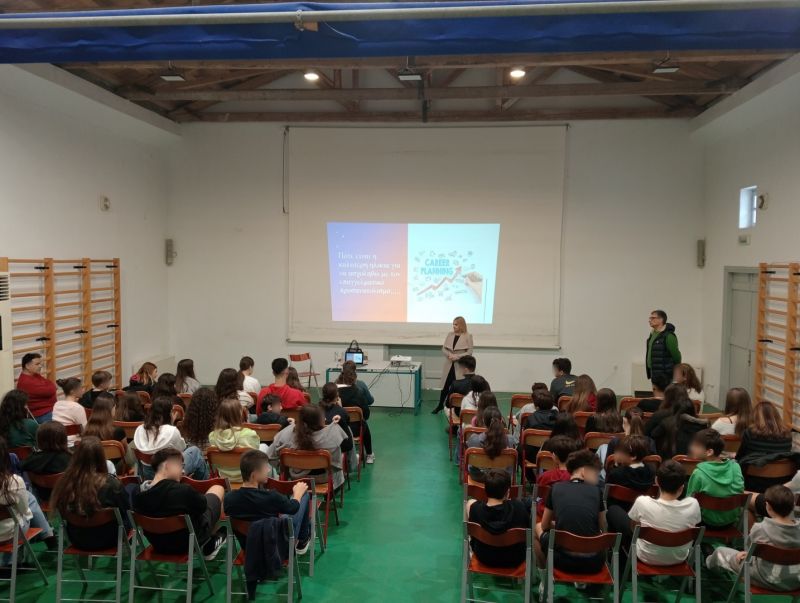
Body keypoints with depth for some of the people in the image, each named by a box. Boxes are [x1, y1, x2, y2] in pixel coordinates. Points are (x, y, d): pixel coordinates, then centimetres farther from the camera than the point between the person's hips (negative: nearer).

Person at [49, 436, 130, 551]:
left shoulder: (65, 481, -20)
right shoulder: (110, 483, -29)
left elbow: (57, 509, 0)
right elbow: (126, 509, -10)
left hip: (77, 539, 4)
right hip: (105, 539, -4)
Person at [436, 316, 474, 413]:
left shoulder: (468, 336, -6)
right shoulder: (450, 334, 6)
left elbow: (469, 352, -9)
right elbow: (443, 348, 8)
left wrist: (457, 356, -19)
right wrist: (449, 355, -13)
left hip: (461, 366, -4)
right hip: (449, 365, 4)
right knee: (445, 385, 10)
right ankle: (440, 405, 26)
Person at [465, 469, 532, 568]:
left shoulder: (475, 508, -27)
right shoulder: (519, 507, -28)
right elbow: (529, 526, -8)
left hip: (483, 558, 1)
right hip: (514, 560, 0)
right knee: (528, 502, 13)